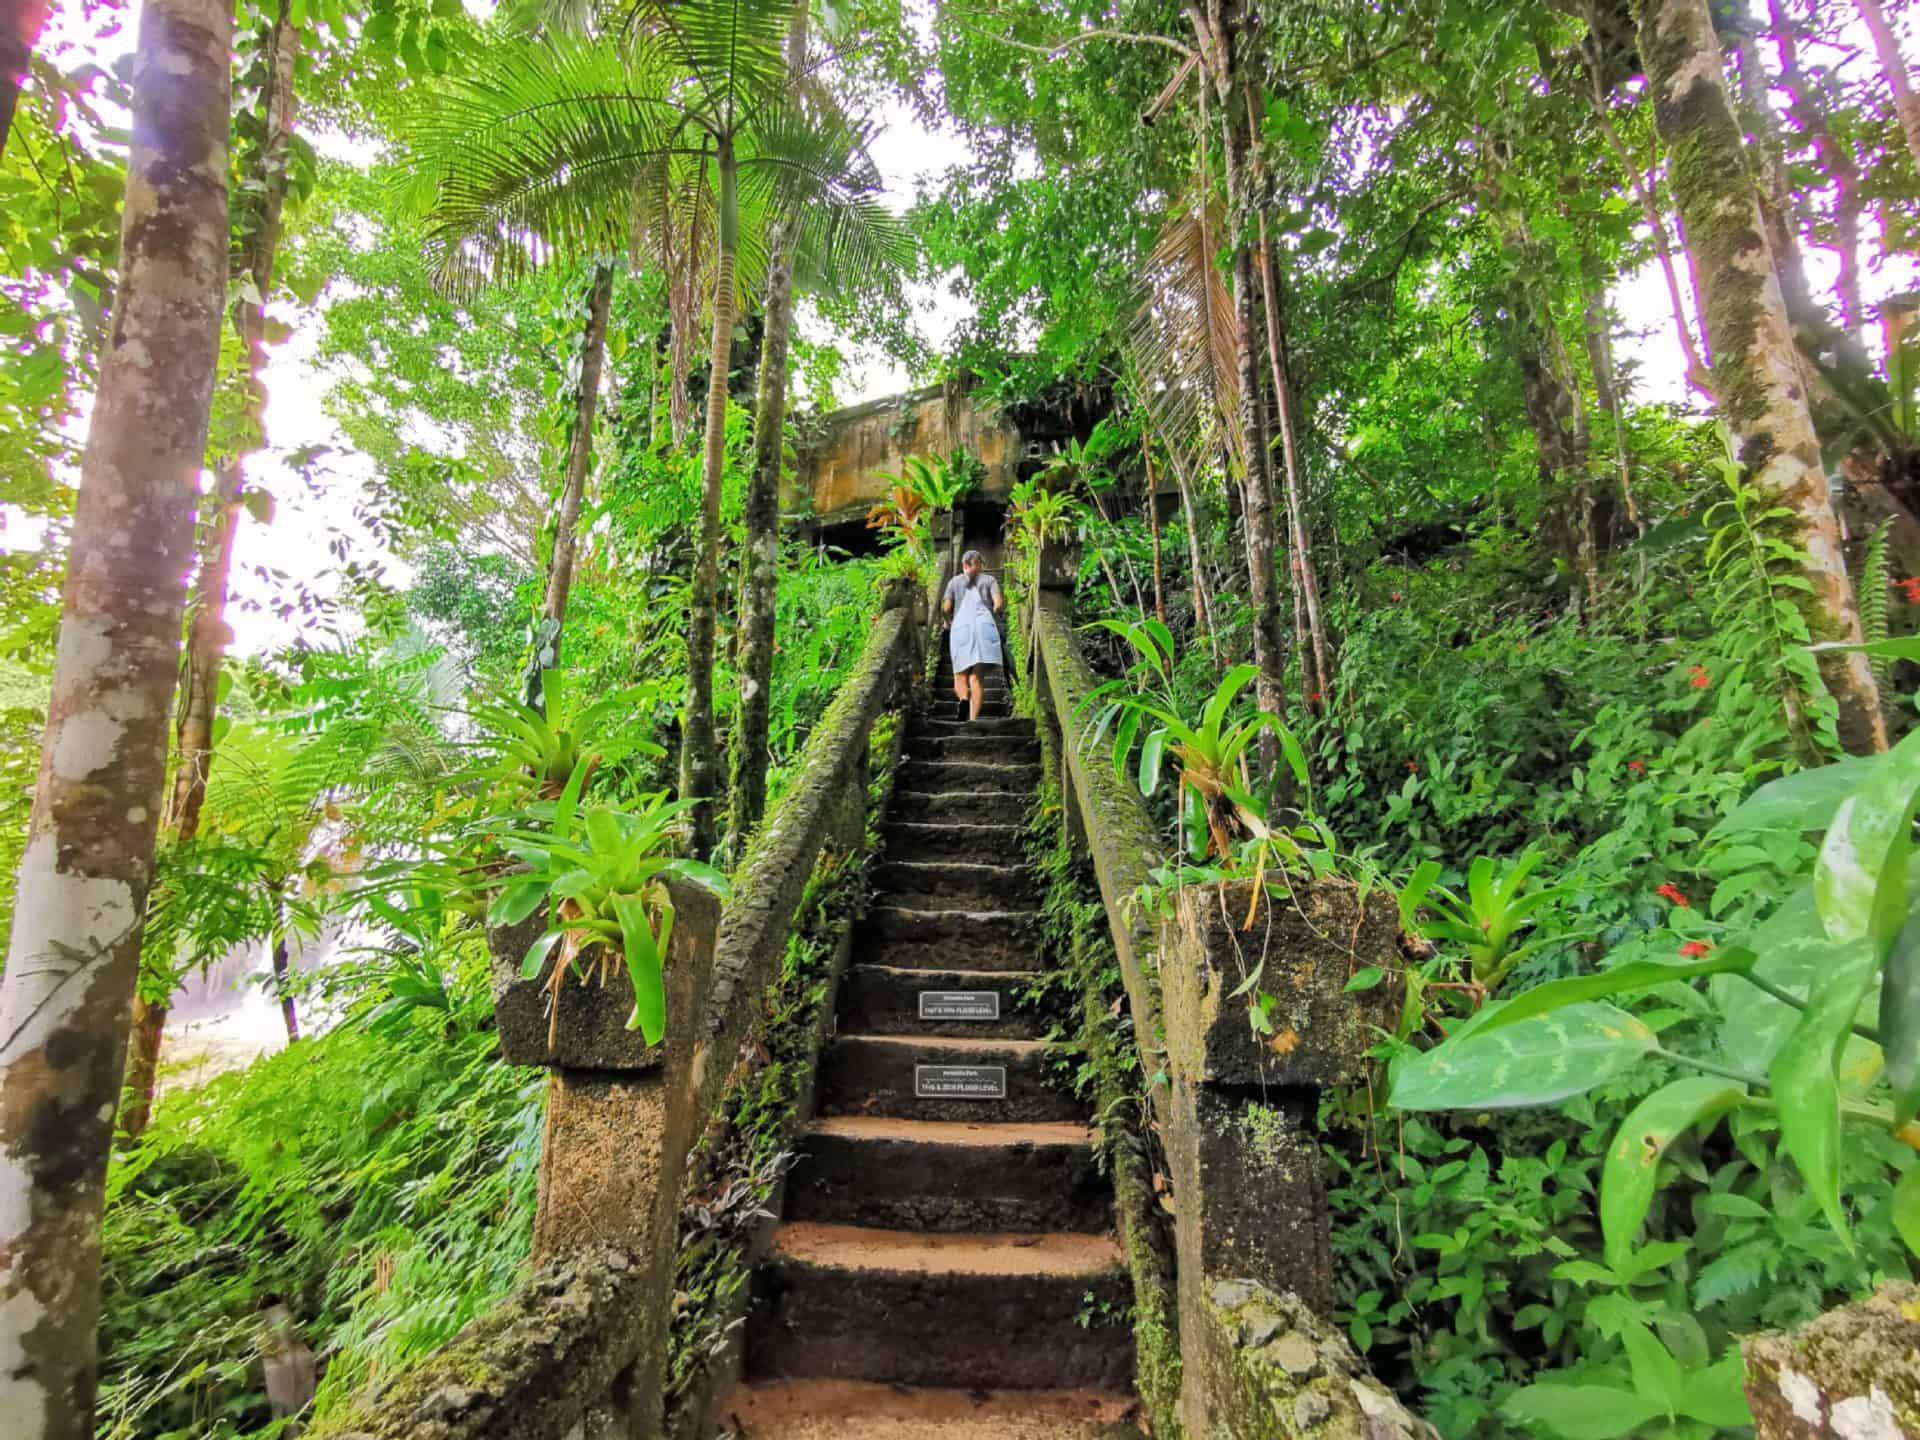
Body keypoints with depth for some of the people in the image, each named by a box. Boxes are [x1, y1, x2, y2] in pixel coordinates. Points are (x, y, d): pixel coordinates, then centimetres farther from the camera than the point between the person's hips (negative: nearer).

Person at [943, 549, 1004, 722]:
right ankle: (973, 719, -13)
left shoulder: (955, 581, 15)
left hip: (960, 628, 0)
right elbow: (999, 604, 0)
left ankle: (963, 699, -26)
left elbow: (946, 607, 4)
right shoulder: (990, 580, 14)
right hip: (984, 628, 0)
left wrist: (947, 621, 24)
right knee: (975, 678, 0)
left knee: (960, 677, 7)